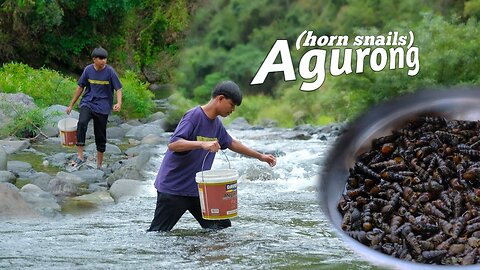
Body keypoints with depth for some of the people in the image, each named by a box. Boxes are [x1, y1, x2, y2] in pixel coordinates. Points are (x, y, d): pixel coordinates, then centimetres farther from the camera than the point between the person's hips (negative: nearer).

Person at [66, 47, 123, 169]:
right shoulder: (88, 70, 0)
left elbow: (118, 88, -4)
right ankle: (80, 156, -27)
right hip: (87, 103, 1)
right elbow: (80, 87, 10)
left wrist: (119, 103, -24)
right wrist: (71, 105, 14)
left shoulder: (110, 71, -6)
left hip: (102, 107, -1)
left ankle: (99, 165, 20)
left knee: (100, 136, 5)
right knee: (82, 123, -28)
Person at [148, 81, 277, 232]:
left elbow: (231, 143, 28)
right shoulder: (194, 116, -16)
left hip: (198, 189, 8)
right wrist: (203, 144, -39)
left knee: (222, 227, 1)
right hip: (173, 189, -8)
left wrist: (260, 156, 33)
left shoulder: (216, 124, 9)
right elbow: (172, 144, -27)